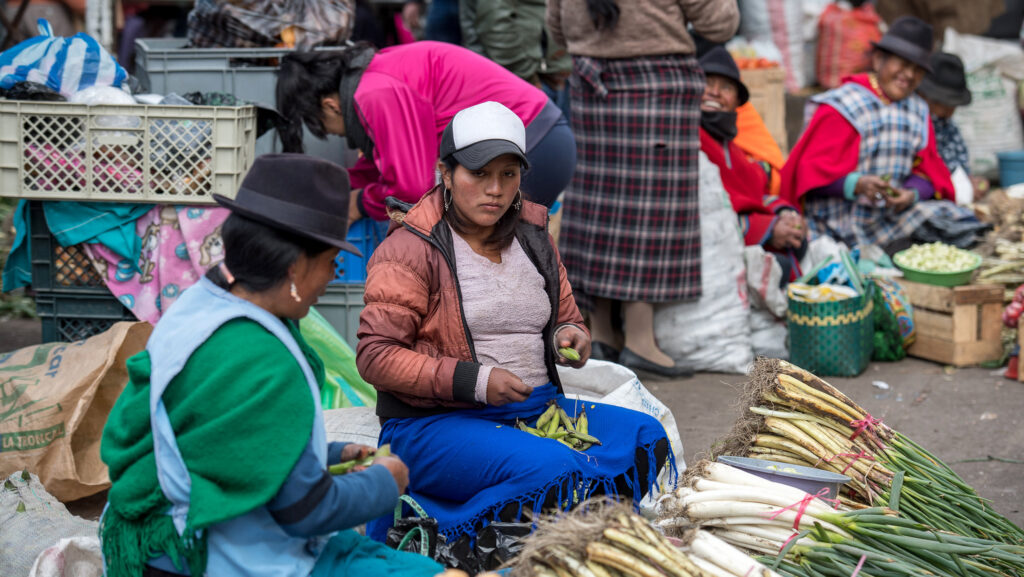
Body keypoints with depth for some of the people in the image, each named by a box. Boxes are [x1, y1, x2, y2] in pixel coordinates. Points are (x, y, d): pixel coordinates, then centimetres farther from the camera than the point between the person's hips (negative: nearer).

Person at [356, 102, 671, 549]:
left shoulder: (533, 236, 15)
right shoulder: (411, 248, -6)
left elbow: (566, 321, 28)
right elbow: (375, 356, -12)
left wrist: (569, 338, 1)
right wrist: (473, 381, -21)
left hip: (536, 408, 7)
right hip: (433, 423, -7)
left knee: (646, 438, -16)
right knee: (554, 469, -33)